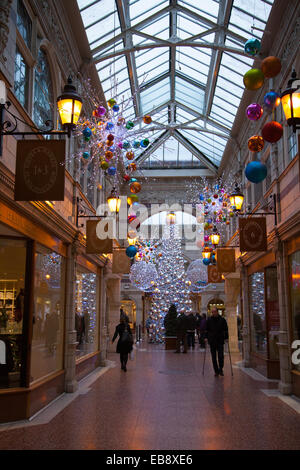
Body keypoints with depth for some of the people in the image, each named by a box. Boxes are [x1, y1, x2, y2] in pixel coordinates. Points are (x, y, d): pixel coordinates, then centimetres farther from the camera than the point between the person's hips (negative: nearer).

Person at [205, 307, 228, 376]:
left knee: (221, 356, -5)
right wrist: (206, 337, 3)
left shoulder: (222, 319, 1)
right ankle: (216, 371, 11)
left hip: (220, 340, -1)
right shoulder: (209, 320, 4)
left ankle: (220, 369, 12)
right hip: (212, 341, 1)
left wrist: (226, 338, -1)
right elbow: (206, 330, 10)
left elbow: (225, 329, 5)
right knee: (214, 357, 3)